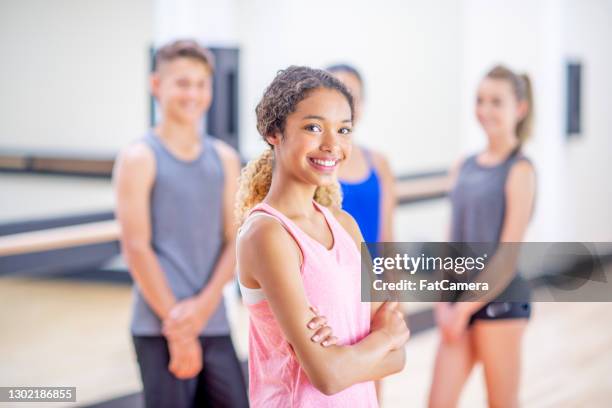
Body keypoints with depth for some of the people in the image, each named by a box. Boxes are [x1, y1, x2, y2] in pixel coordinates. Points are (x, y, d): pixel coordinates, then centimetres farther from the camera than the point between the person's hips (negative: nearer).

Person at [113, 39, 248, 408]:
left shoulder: (224, 159, 9)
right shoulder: (139, 159, -4)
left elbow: (235, 240, 5)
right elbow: (136, 247, -9)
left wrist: (203, 306, -10)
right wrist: (176, 326, -12)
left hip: (214, 325, 5)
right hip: (159, 329, -4)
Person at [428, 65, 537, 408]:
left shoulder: (520, 170, -9)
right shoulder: (464, 168, 9)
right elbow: (454, 240, 10)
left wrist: (466, 307, -13)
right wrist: (445, 301, 0)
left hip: (500, 299, -6)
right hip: (461, 301, 6)